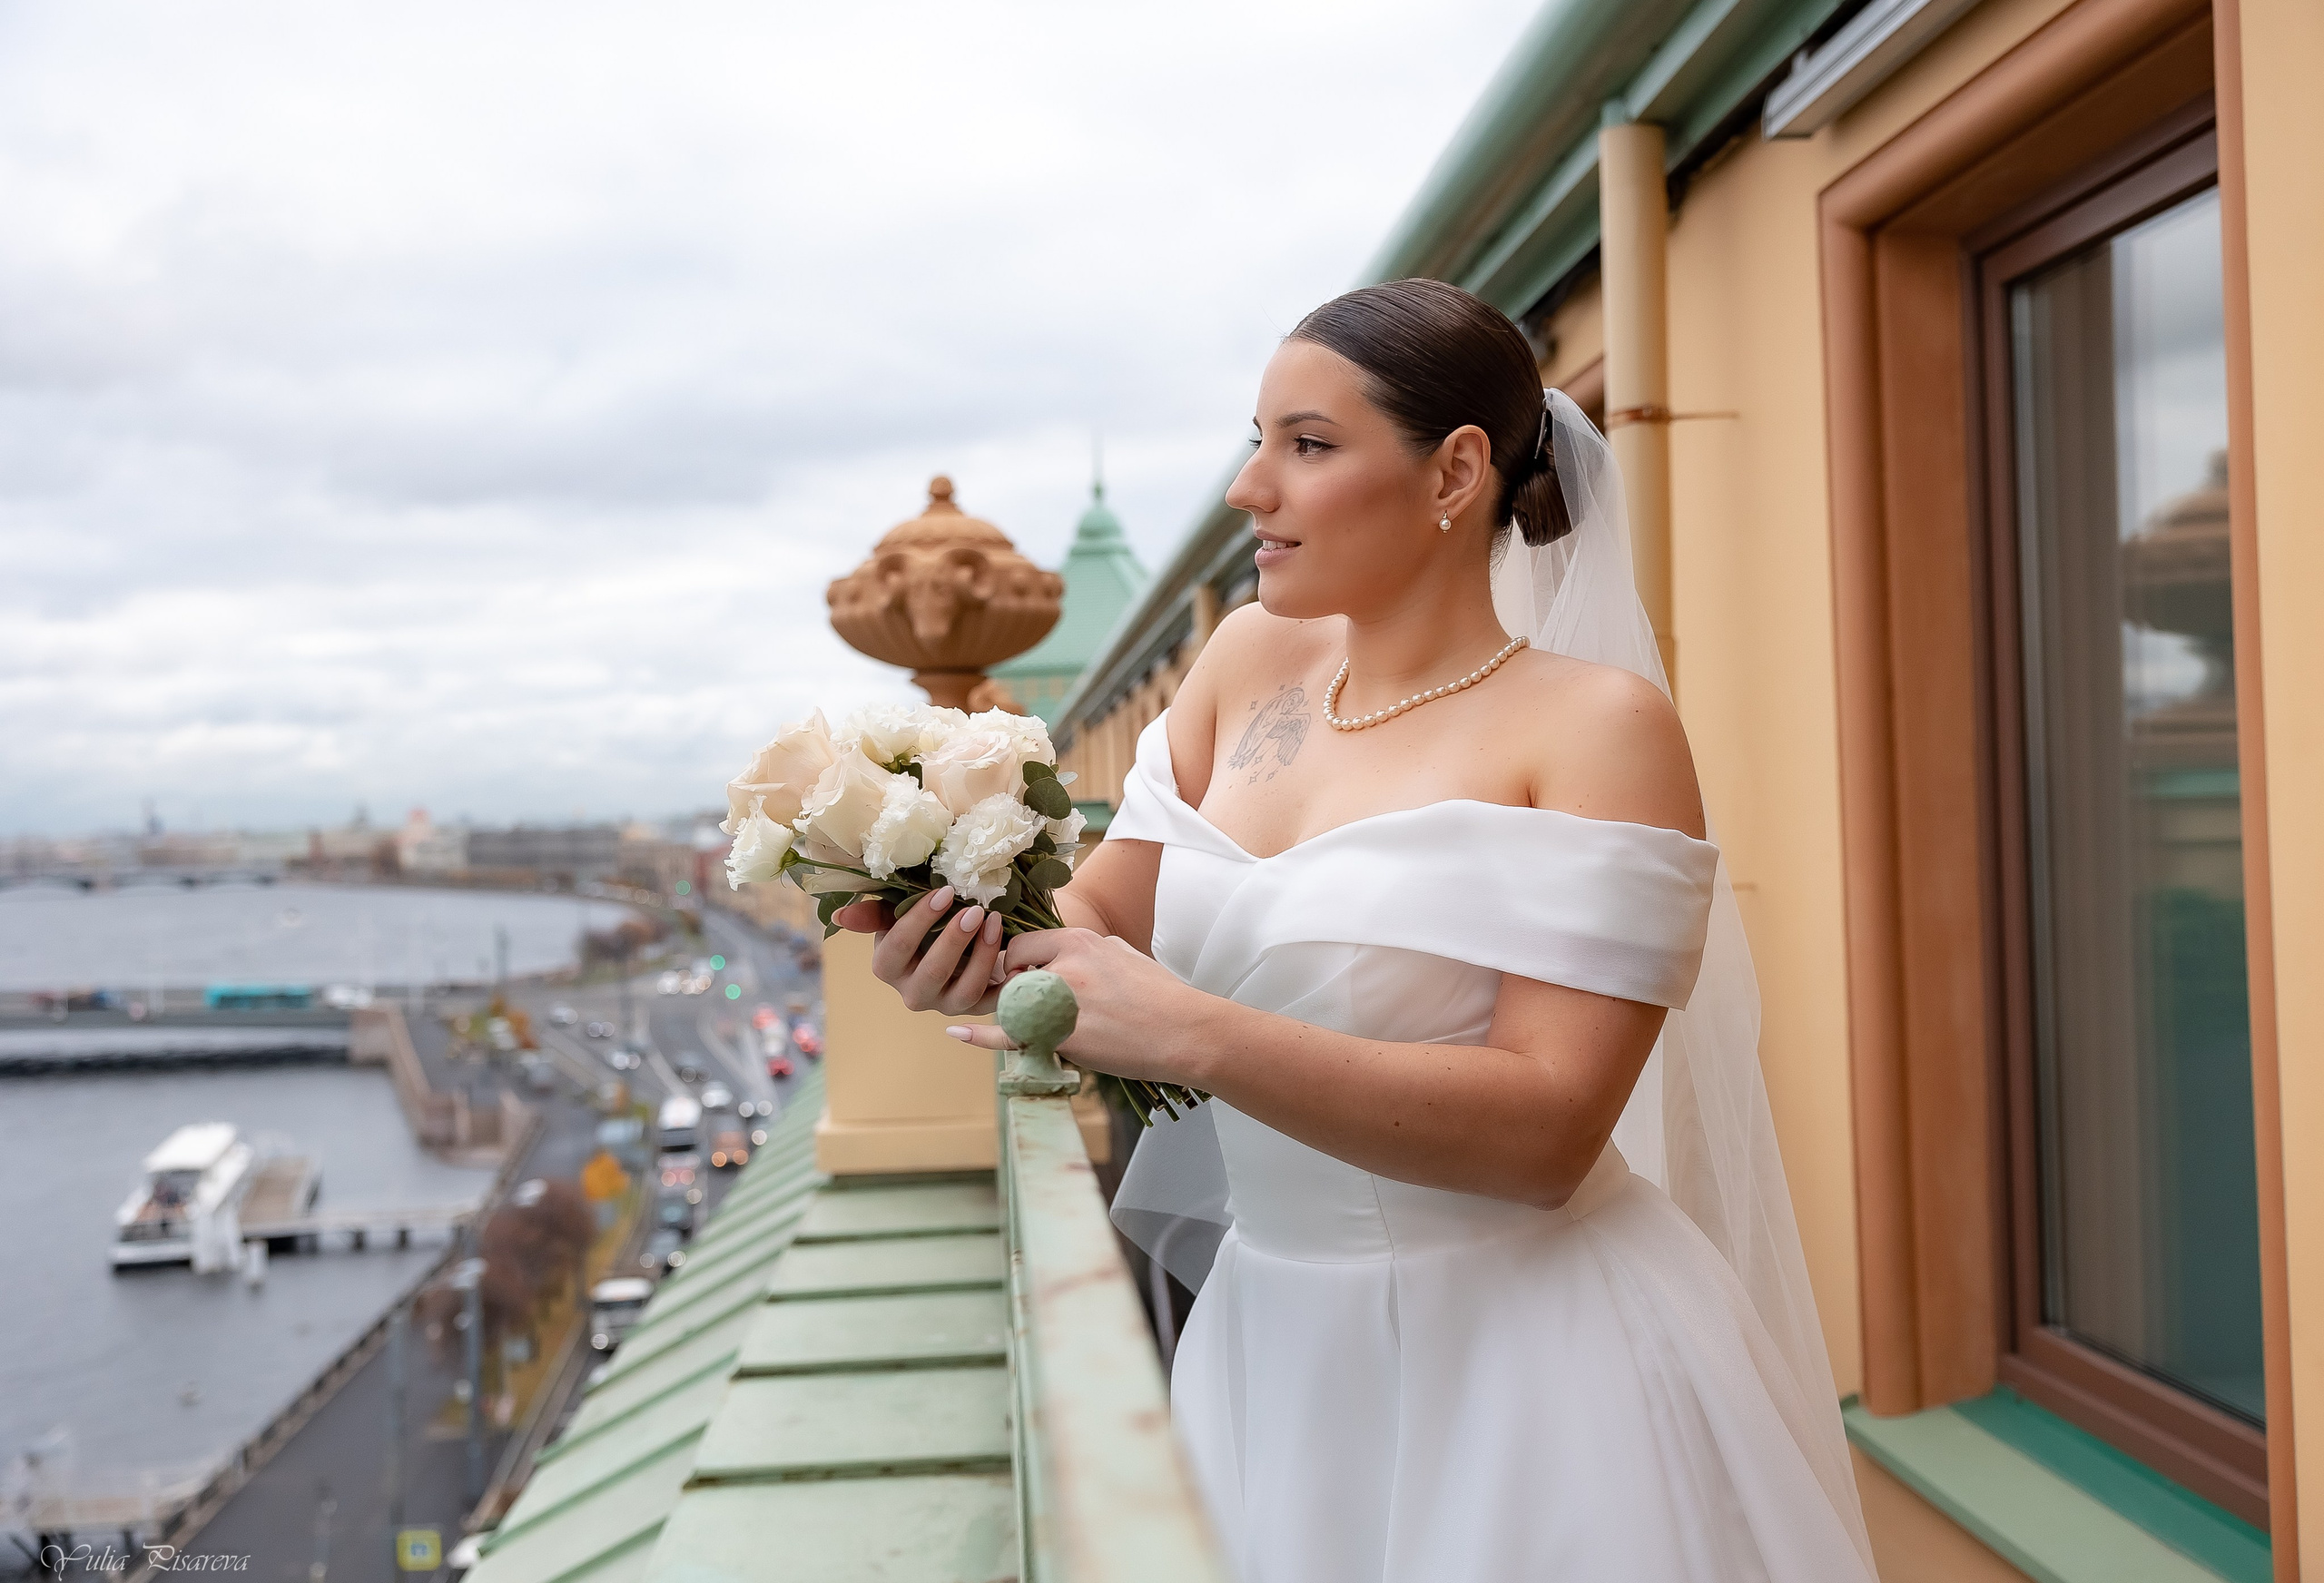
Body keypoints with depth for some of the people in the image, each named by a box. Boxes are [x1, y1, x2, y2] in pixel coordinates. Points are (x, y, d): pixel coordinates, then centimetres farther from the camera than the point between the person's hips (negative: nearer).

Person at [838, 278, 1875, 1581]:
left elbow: (1548, 1129, -22)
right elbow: (1100, 913, 6)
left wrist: (1192, 1035, -29)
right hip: (1272, 1339, 5)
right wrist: (975, 946, -16)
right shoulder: (1253, 658, 2)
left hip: (1522, 1358, -5)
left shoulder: (1597, 725, -14)